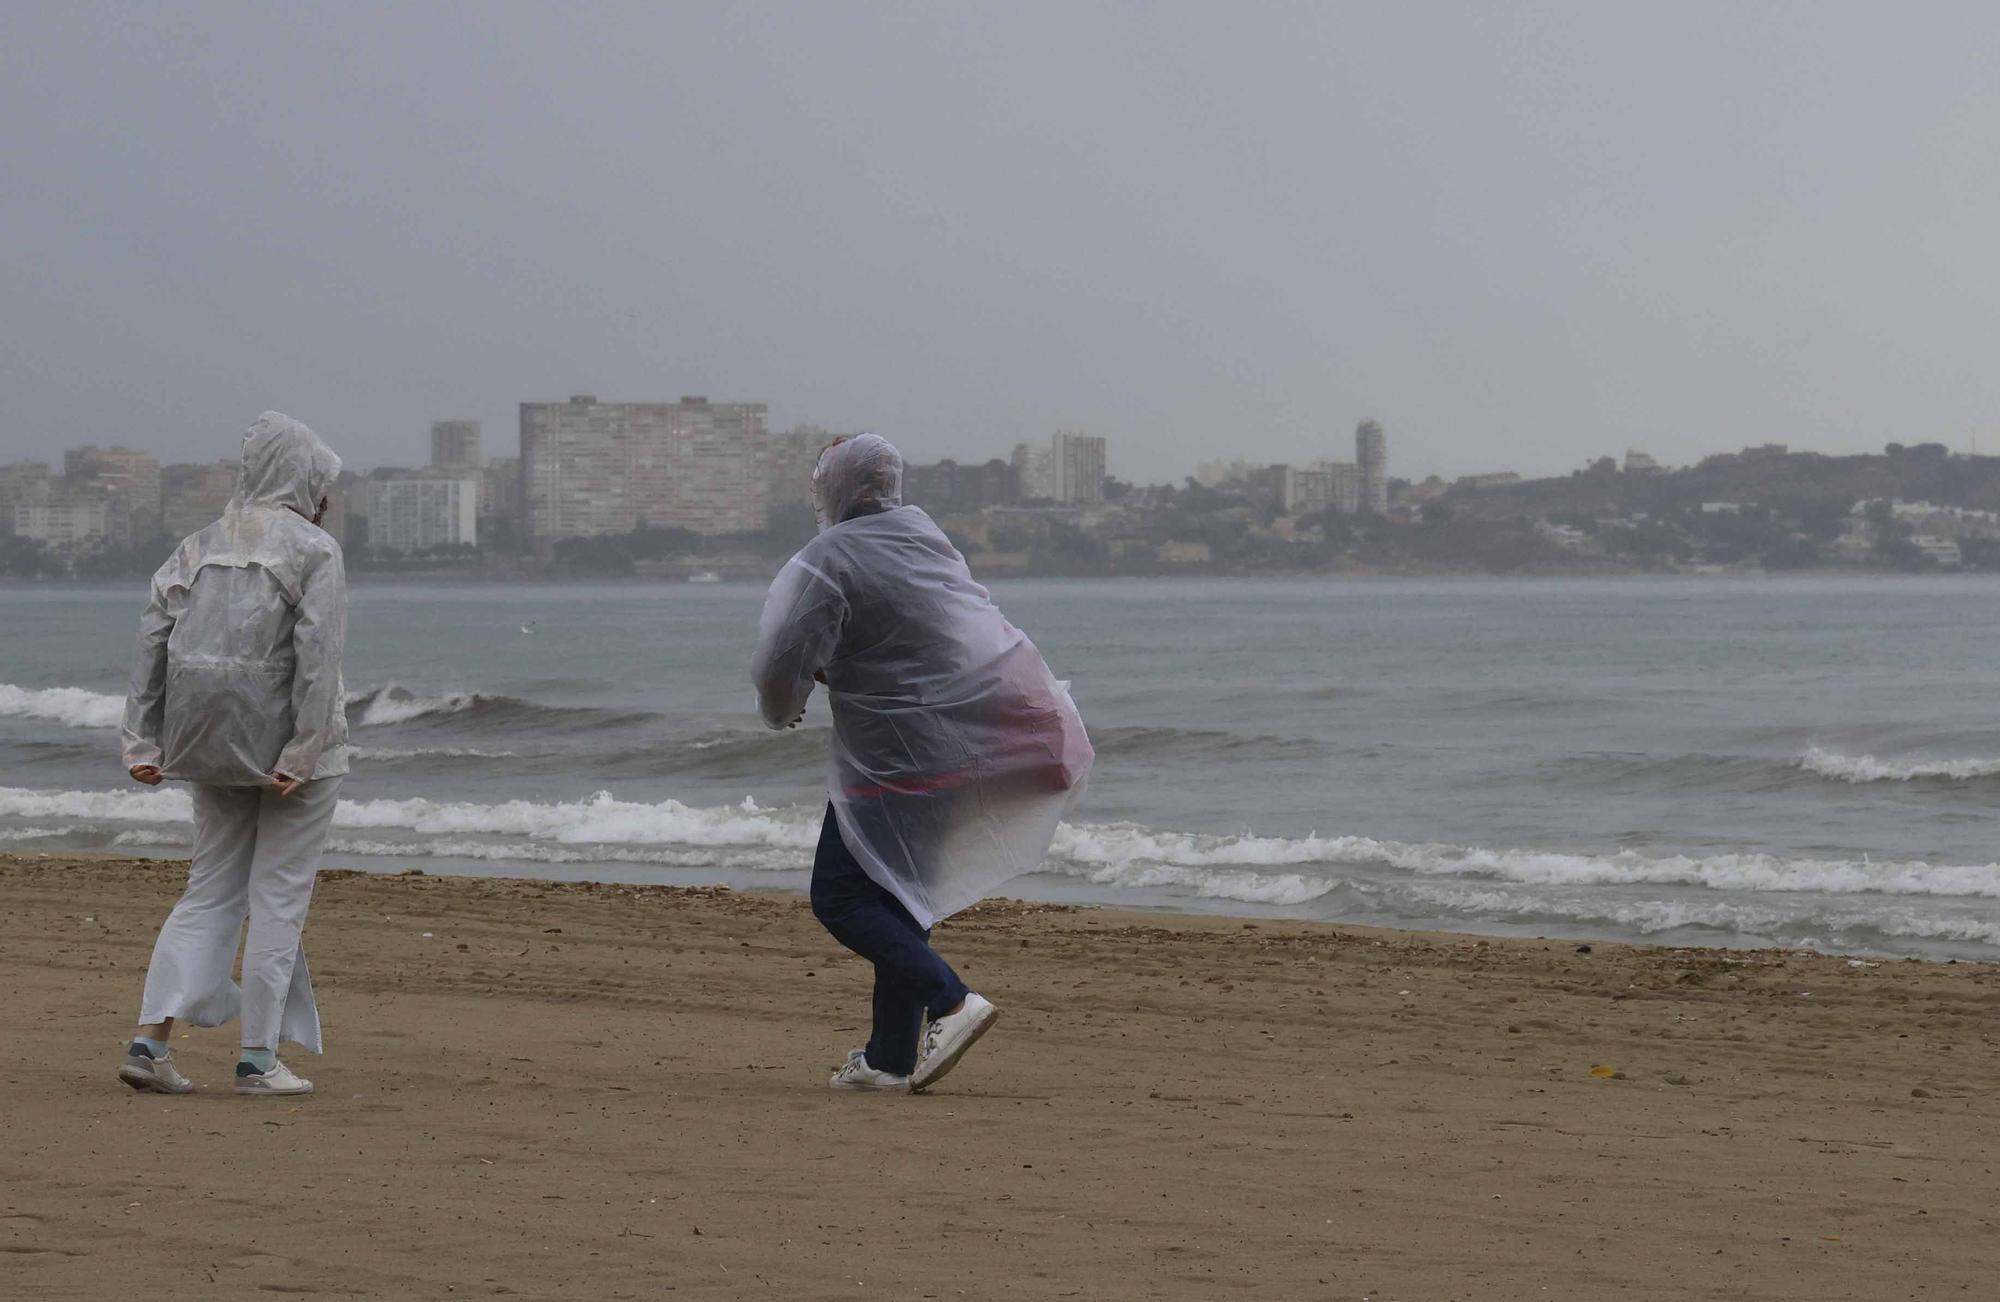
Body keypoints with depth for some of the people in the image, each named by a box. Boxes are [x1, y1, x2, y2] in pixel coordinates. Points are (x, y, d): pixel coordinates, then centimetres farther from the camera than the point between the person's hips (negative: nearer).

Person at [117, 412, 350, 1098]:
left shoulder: (200, 547, 10)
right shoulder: (313, 551, -7)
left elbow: (152, 641, 4)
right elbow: (317, 655, -17)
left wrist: (143, 742, 4)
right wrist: (302, 753, -18)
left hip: (212, 744, 5)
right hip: (288, 733, -5)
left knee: (211, 888, 12)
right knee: (280, 893, 3)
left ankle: (150, 1038, 1)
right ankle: (259, 1056, 4)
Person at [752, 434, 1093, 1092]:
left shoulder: (826, 562, -15)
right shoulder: (923, 532, 10)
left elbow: (782, 667, -19)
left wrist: (781, 711, 4)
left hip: (898, 758, -8)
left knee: (841, 897, 0)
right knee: (899, 895, 16)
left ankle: (950, 1002, -14)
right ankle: (891, 1057, 17)